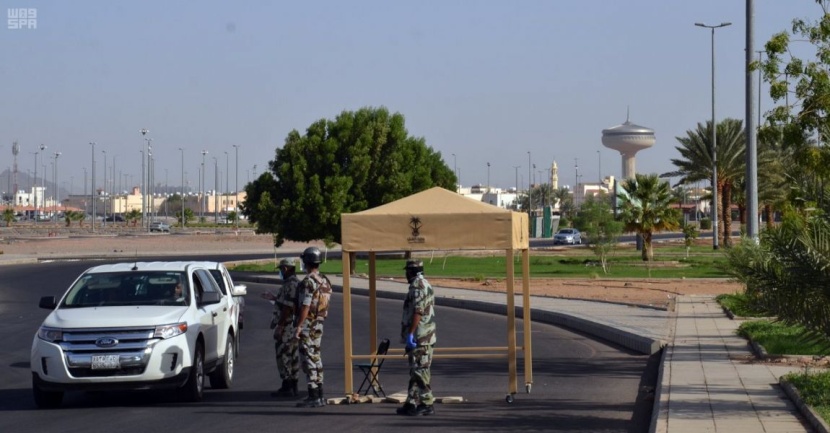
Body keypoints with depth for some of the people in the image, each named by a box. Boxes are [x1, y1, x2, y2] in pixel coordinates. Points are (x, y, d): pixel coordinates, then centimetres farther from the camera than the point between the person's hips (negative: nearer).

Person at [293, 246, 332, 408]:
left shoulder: (308, 282, -17)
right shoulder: (325, 281, 10)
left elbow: (305, 307, -21)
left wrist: (298, 327, -19)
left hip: (307, 325, -9)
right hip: (319, 324, 9)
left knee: (309, 360, -6)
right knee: (316, 359, 14)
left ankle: (313, 397, -8)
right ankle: (319, 396, 17)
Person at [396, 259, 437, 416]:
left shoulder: (417, 286, -14)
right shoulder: (426, 285, 18)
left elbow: (417, 312, -23)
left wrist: (410, 333, -23)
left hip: (418, 337, -10)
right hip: (424, 336, 10)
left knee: (419, 370, -8)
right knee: (416, 370, 12)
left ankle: (426, 403, -8)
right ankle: (411, 403, 16)